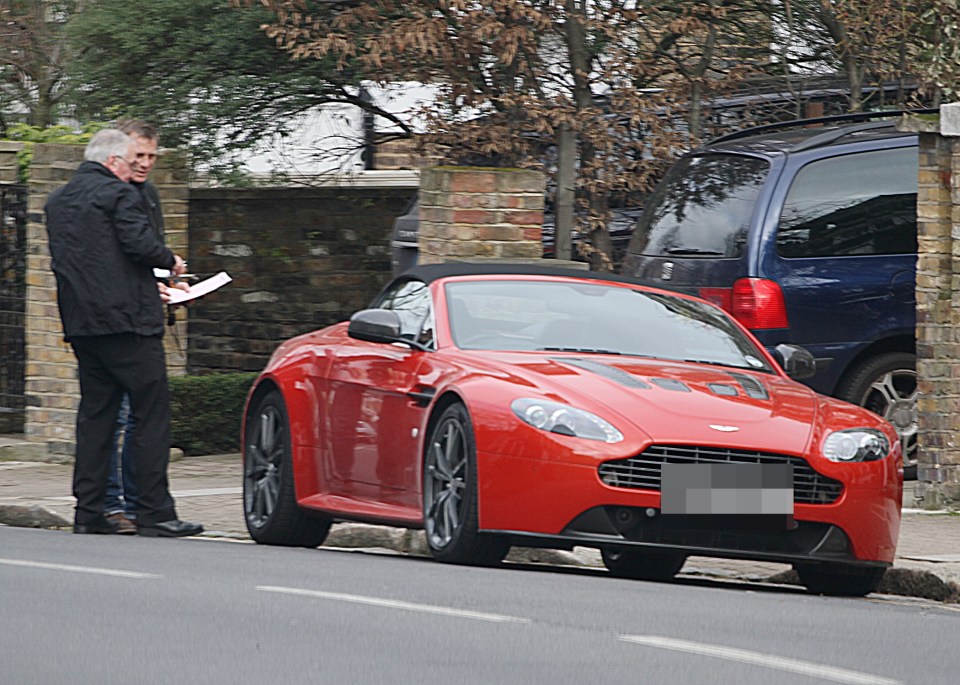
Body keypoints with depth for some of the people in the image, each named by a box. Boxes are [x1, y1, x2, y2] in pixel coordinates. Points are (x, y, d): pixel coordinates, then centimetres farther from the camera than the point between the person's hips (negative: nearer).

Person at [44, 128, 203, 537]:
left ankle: (88, 511, 6)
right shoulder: (118, 194, -7)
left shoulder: (57, 201, 17)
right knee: (151, 414, -4)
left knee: (94, 413, 10)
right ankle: (154, 512, -8)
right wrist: (170, 261, 4)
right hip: (127, 320, -8)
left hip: (80, 321, 8)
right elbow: (140, 244, -18)